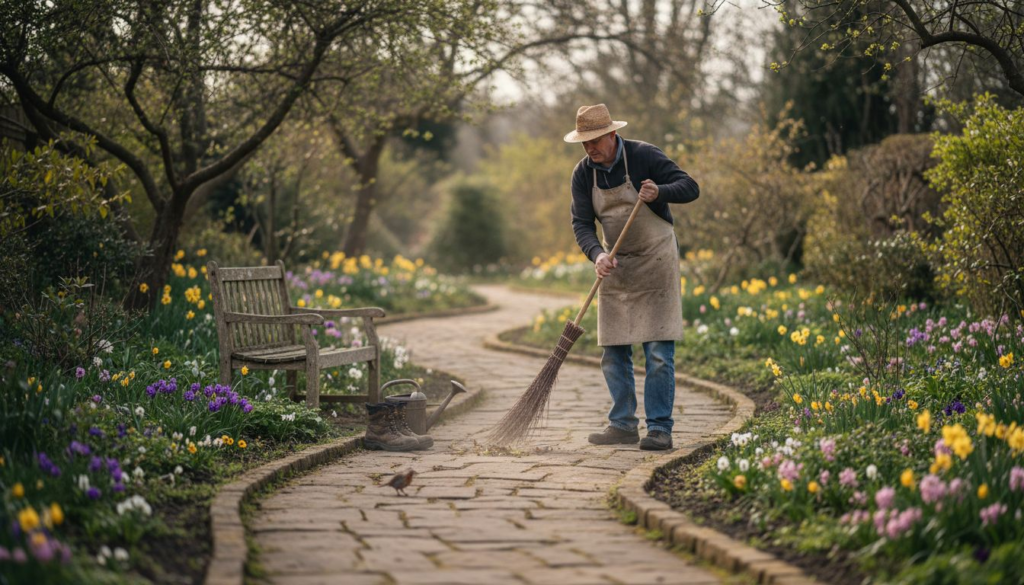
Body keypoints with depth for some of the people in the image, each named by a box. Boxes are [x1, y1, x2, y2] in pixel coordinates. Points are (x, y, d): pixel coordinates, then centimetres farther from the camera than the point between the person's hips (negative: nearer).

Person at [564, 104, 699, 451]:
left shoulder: (644, 156, -14)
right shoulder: (583, 174, -2)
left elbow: (690, 188, -13)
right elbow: (581, 223, -6)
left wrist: (660, 192, -34)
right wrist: (597, 254, -25)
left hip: (655, 261, -5)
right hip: (615, 265, 5)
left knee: (659, 351, -8)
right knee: (613, 351, 5)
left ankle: (660, 428, -4)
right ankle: (623, 425, 15)